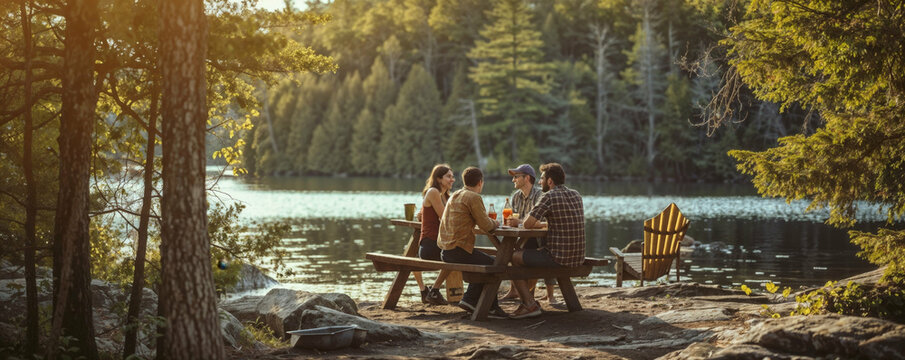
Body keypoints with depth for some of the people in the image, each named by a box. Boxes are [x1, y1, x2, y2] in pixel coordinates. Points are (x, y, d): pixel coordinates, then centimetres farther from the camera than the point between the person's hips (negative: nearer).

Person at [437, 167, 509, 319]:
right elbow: (486, 225, -12)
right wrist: (496, 222, 10)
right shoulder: (474, 197, -11)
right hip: (458, 251, -9)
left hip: (445, 250, 9)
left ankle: (469, 299, 17)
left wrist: (491, 222, 23)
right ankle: (491, 308, 6)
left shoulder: (455, 195, 16)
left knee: (483, 262, 24)